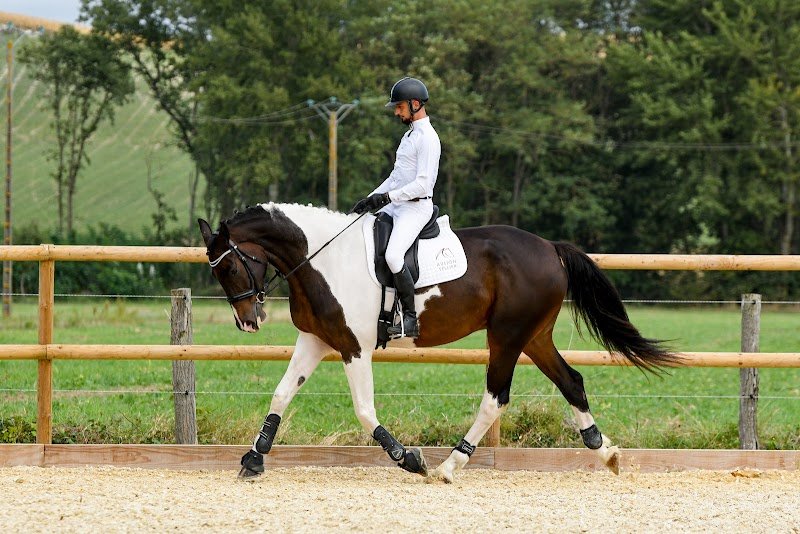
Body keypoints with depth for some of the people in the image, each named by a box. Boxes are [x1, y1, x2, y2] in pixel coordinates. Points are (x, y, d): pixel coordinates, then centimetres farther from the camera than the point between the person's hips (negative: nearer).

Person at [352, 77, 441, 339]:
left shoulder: (427, 138, -13)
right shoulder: (410, 134, 19)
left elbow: (422, 183, -22)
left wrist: (388, 197, -24)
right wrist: (370, 199, 14)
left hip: (416, 207, -11)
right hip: (395, 206, 11)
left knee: (393, 254, -31)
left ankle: (410, 319, -27)